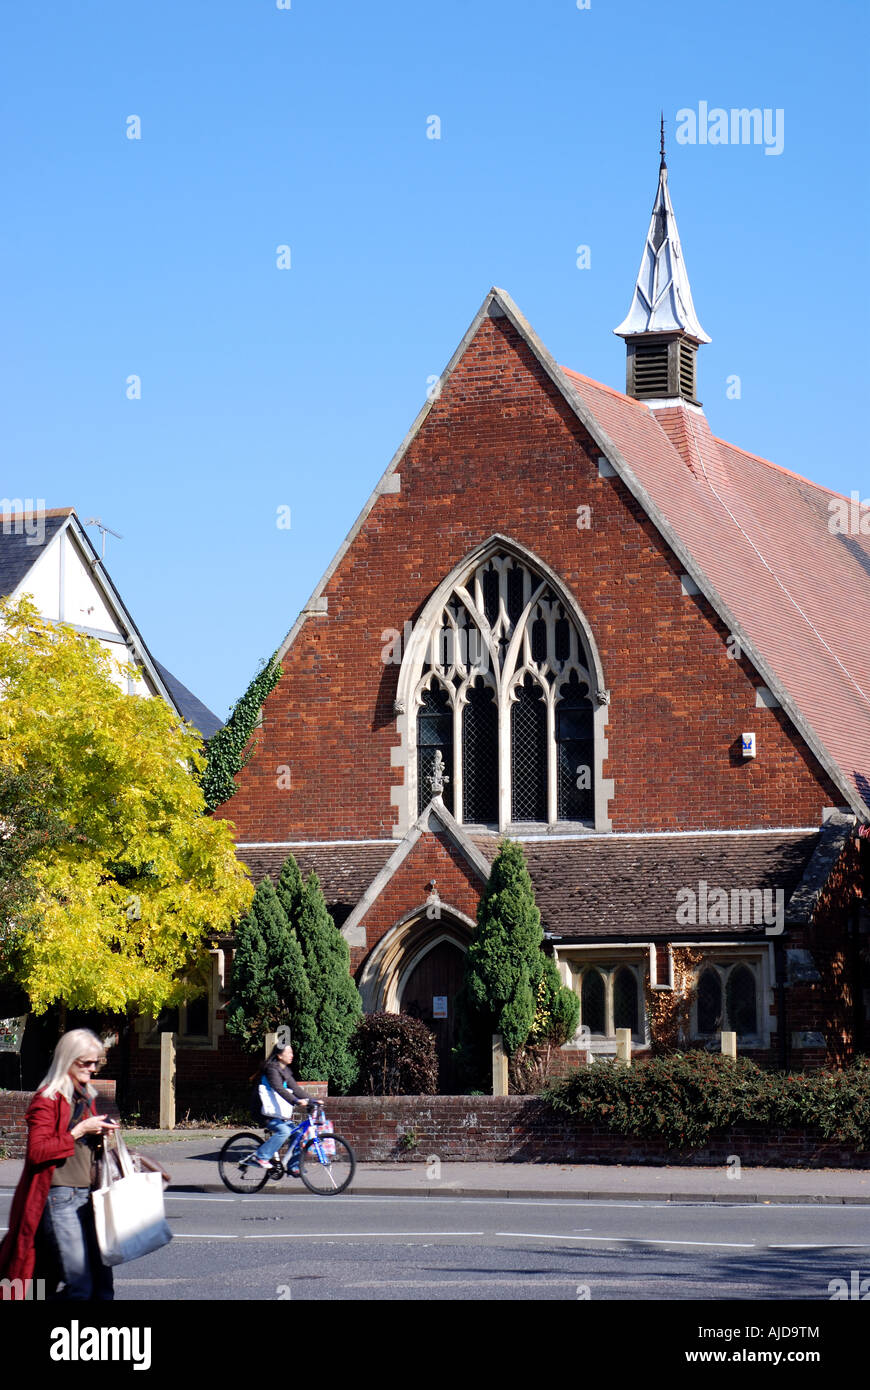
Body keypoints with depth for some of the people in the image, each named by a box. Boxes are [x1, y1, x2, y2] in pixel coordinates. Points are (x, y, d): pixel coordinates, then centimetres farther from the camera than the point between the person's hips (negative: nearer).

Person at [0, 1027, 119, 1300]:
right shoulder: (47, 1098, -7)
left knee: (103, 1286, 3)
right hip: (60, 1198, -8)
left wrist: (100, 1134, 9)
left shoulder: (86, 1097, 19)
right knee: (80, 1287, -13)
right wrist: (79, 1132, -17)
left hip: (88, 1195, 8)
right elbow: (37, 1152, -16)